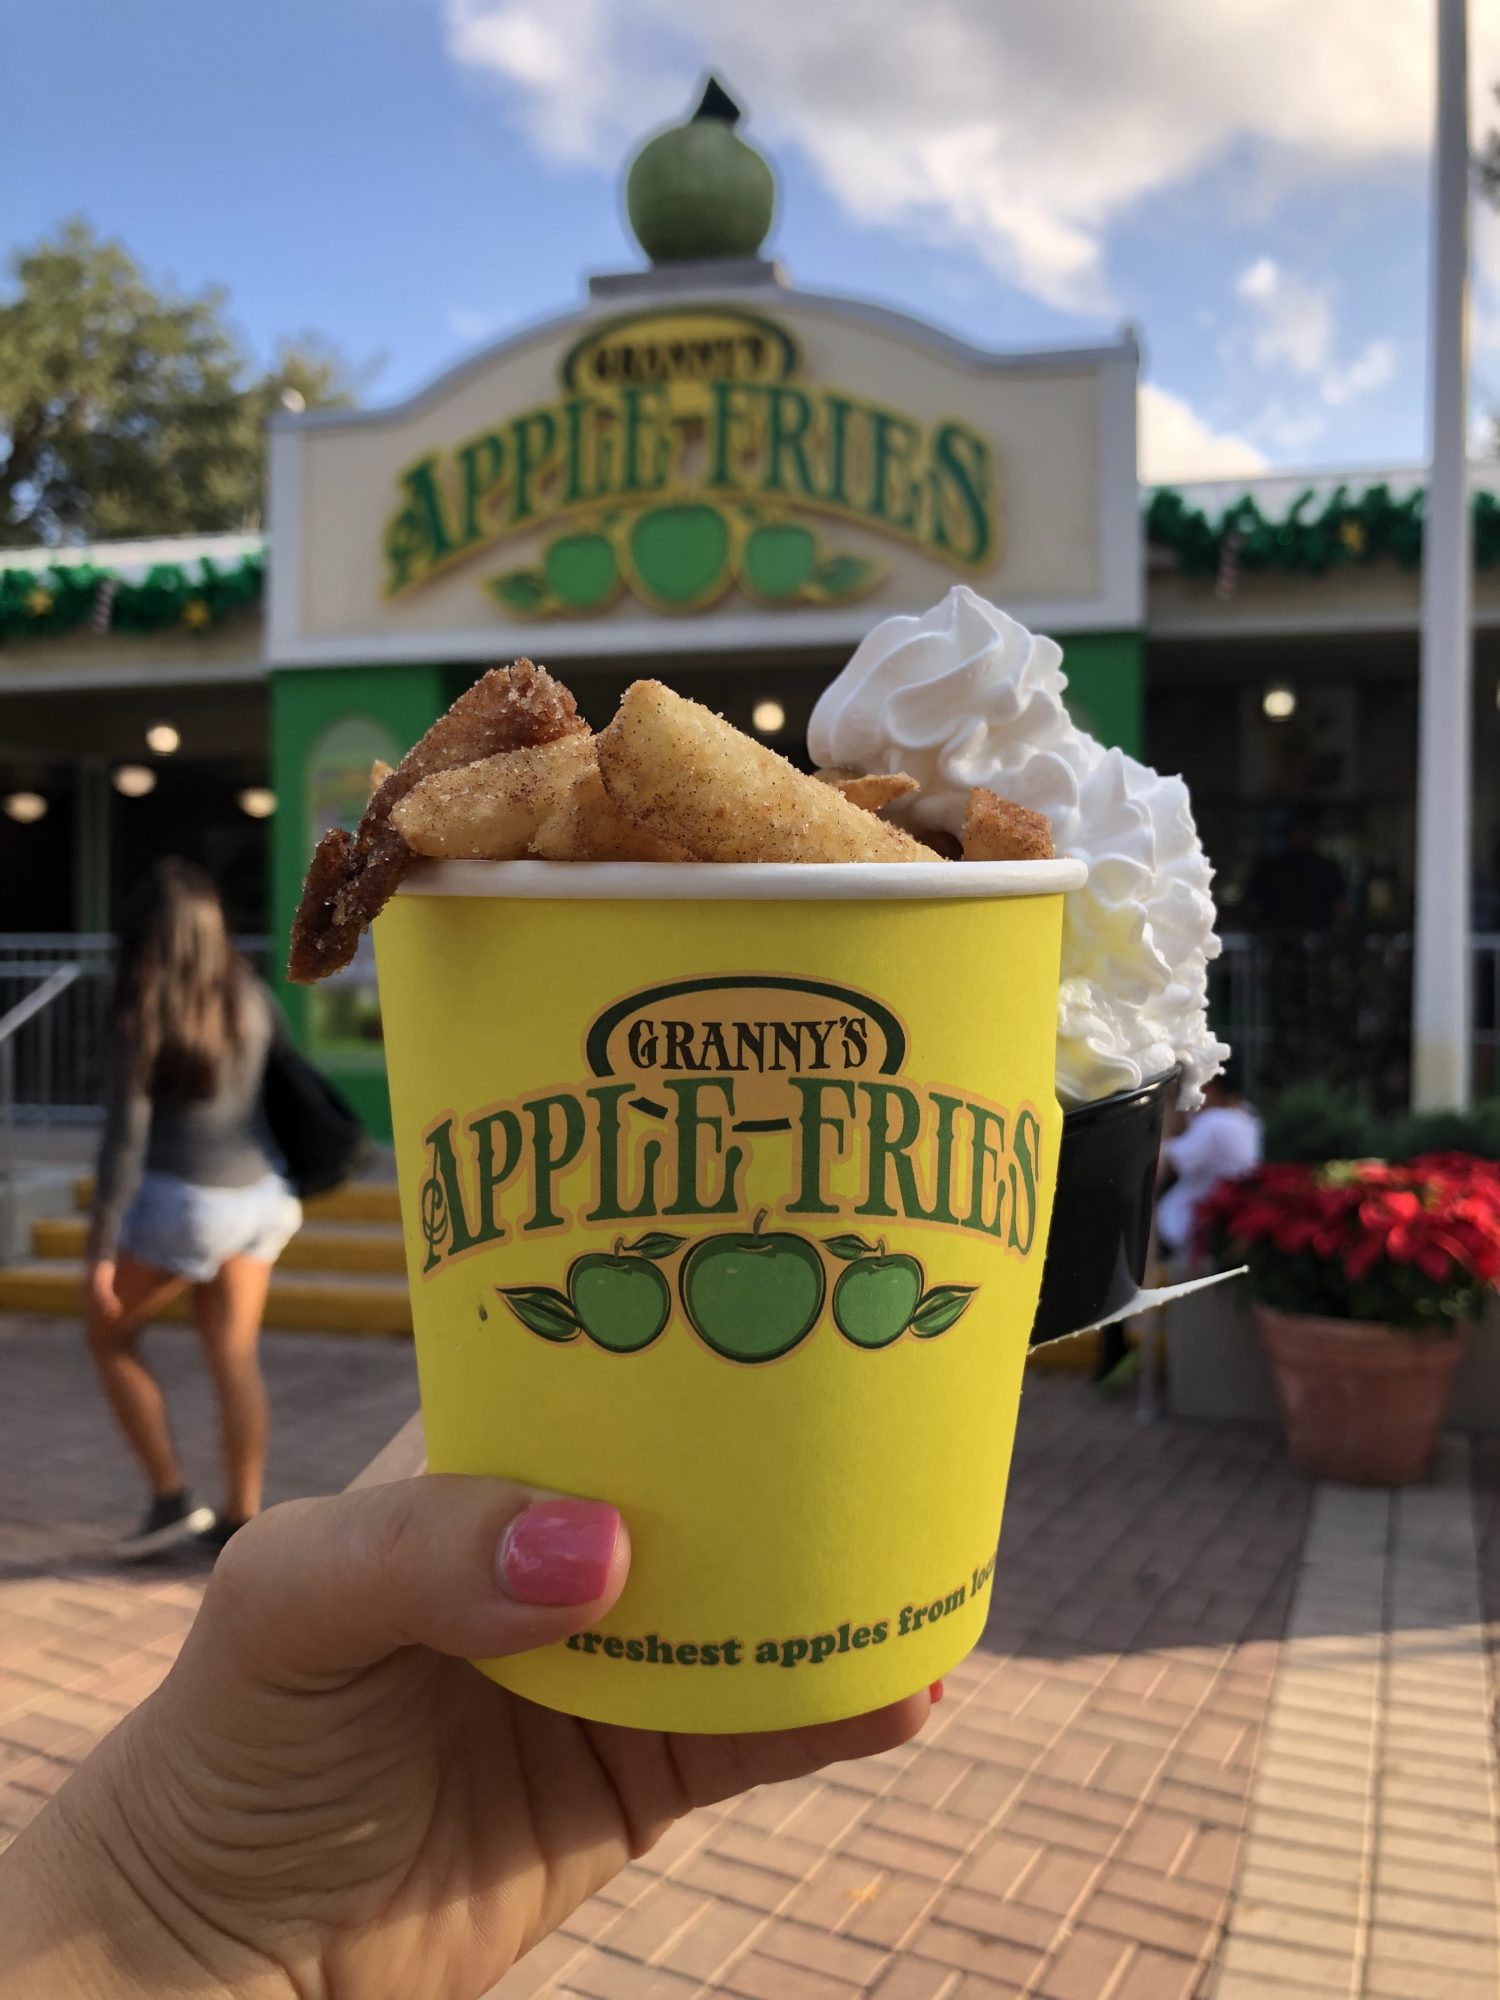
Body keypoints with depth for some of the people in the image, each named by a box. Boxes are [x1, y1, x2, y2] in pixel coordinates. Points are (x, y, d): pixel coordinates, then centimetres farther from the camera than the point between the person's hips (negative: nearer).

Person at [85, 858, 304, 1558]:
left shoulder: (135, 1019, -19)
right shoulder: (248, 991, -2)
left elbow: (123, 1144, -20)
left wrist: (100, 1254, -14)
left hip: (180, 1204, -5)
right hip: (253, 1195, 6)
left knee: (111, 1337, 16)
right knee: (234, 1357, 11)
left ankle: (172, 1499, 15)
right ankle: (239, 1520, 16)